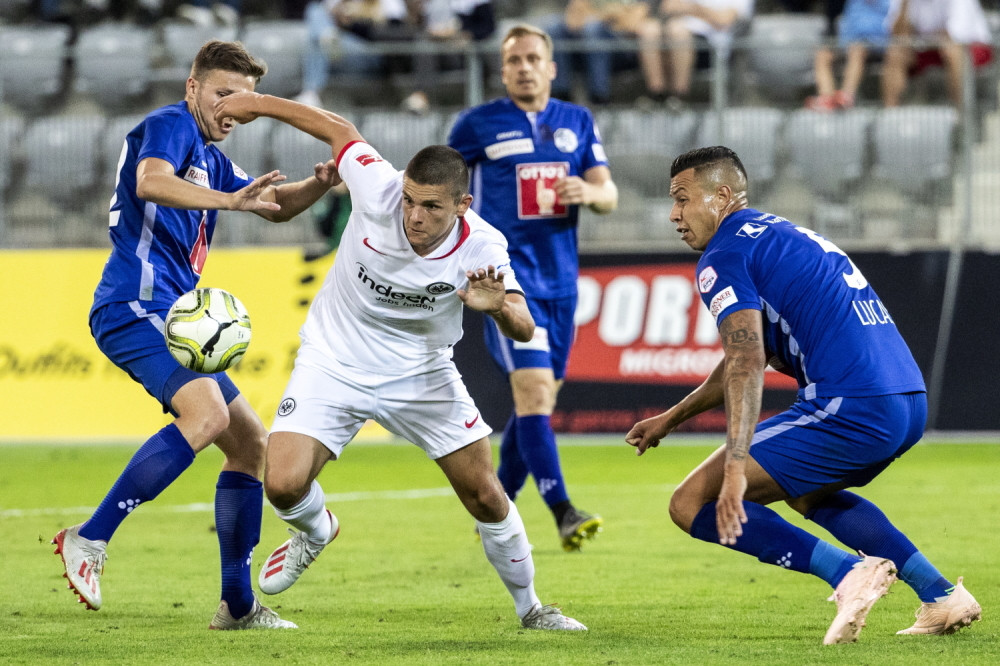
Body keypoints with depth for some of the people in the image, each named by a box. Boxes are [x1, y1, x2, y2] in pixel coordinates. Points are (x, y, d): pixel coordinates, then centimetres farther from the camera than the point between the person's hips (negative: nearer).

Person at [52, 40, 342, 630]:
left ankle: (238, 605, 13)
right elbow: (150, 181, -25)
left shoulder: (211, 159, 25)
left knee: (251, 442, 11)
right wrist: (228, 200, -39)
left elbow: (275, 206, 32)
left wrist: (321, 184, 10)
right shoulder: (170, 125, -4)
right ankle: (89, 541, -28)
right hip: (135, 308, -11)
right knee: (207, 413, -30)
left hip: (170, 317, 11)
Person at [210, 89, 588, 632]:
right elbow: (340, 131, -8)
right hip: (334, 362, 0)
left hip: (421, 374, 0)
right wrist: (258, 104, 2)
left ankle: (529, 607, 25)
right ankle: (315, 531, 21)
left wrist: (499, 307, -52)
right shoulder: (378, 189, -26)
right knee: (284, 486, -17)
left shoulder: (482, 248, -24)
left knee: (485, 496, 0)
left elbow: (524, 330, -29)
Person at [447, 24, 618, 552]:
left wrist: (589, 192, -15)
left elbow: (609, 195, 8)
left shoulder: (578, 123, 11)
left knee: (539, 398, 11)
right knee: (533, 389, -19)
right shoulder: (478, 124, -1)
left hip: (560, 279, 5)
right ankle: (563, 513, -27)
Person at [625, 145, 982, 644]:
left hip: (851, 410, -9)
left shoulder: (723, 256, -2)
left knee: (692, 505, -4)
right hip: (909, 404, 9)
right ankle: (940, 594, 23)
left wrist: (735, 471, -25)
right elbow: (747, 360, 38)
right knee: (806, 491, 38)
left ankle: (848, 572, -16)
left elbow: (748, 364, -18)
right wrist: (671, 419, 41)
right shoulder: (779, 235, 28)